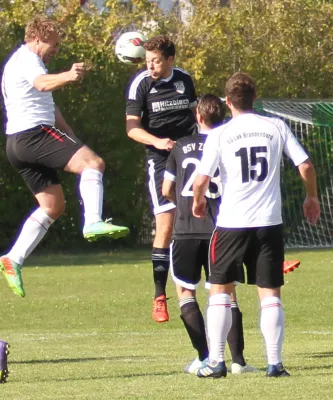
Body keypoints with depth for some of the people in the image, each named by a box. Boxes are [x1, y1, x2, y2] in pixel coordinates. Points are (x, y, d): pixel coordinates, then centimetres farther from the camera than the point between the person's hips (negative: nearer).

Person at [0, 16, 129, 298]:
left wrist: (72, 137, 36)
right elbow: (42, 83, -29)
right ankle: (93, 222, -39)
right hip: (34, 133, -11)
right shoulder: (26, 59, -5)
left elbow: (47, 105, 36)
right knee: (93, 162, -22)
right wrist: (68, 77, -48)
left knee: (53, 205, 14)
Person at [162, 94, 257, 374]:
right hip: (221, 230, 0)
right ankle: (238, 359, -1)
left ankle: (204, 357, 1)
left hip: (186, 229, 0)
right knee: (227, 293, 8)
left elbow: (166, 190, 9)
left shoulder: (182, 147, 5)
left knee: (185, 291, 11)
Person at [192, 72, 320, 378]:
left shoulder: (220, 135, -3)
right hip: (270, 222, 1)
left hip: (232, 224, -1)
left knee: (220, 292, 11)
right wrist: (312, 197, 18)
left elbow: (201, 179, -8)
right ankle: (275, 363, 0)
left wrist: (198, 202, 13)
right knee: (271, 295, 6)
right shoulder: (276, 127, 2)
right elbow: (305, 165, 1)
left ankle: (216, 362, 5)